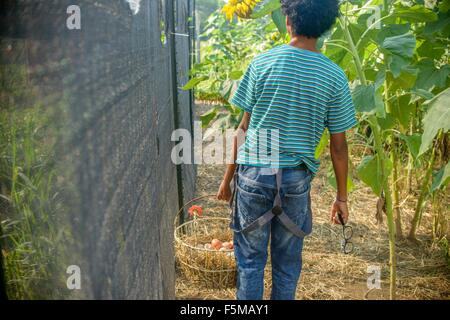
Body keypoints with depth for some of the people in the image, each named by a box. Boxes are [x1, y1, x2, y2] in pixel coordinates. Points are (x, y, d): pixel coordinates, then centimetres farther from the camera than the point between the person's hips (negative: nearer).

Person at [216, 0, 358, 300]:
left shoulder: (262, 63, -6)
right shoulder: (335, 76, -3)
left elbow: (244, 129, -3)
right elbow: (338, 146, 0)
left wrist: (228, 177, 8)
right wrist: (342, 197, 11)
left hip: (254, 174, -1)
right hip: (296, 178, 1)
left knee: (250, 257, 12)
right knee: (288, 260, 16)